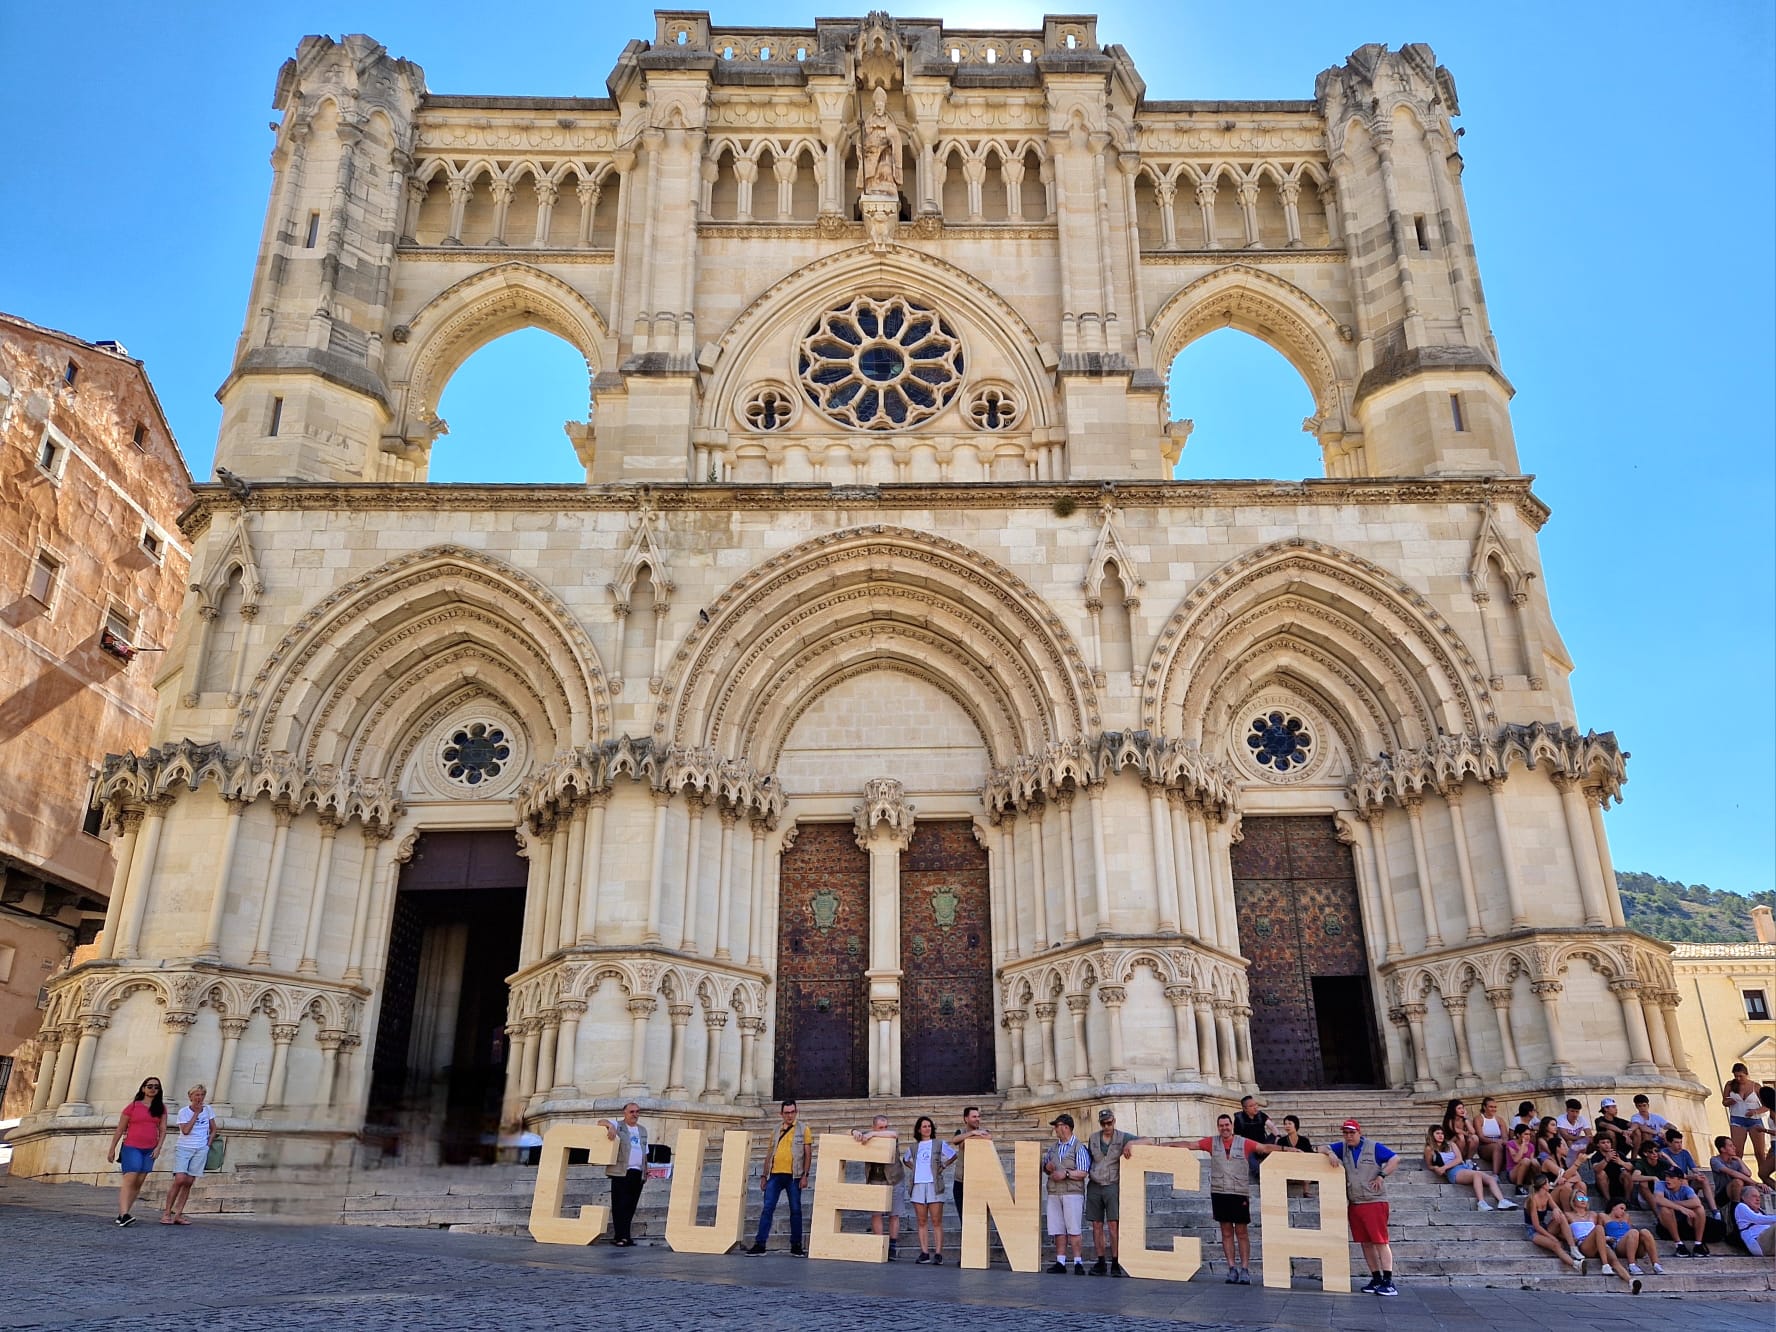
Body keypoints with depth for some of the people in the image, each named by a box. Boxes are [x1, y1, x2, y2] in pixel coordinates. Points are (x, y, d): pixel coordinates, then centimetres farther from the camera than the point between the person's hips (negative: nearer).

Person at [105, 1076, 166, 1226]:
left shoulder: (161, 1108, 10)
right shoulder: (133, 1106, 2)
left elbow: (163, 1130, 8)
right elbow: (120, 1130, 6)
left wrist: (158, 1147, -4)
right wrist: (112, 1149, 5)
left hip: (150, 1150, 4)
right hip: (132, 1148, -4)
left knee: (139, 1183, 1)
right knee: (129, 1179, -16)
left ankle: (121, 1214, 7)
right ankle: (124, 1214, -23)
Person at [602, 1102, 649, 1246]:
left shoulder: (643, 1130, 20)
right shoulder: (618, 1126, 5)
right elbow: (602, 1122, -9)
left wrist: (647, 1169, 16)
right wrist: (610, 1126, -30)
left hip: (638, 1173, 5)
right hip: (621, 1172, -5)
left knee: (631, 1206, 6)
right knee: (619, 1205, -5)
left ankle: (625, 1235, 12)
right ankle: (620, 1237, -2)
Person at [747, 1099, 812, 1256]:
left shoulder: (804, 1129, 3)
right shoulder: (776, 1130, 13)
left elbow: (808, 1154, 0)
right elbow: (769, 1154, 16)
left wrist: (805, 1175, -9)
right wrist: (764, 1175, 10)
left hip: (794, 1176, -3)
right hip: (775, 1175, 3)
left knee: (795, 1210, 4)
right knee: (767, 1209, -2)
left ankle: (796, 1245, 13)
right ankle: (759, 1244, 0)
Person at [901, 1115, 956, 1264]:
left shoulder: (939, 1144, 7)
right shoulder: (913, 1147, 15)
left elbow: (954, 1155, 10)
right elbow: (905, 1159, 31)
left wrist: (943, 1166, 3)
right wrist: (913, 1168, 14)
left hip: (934, 1185, -3)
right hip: (918, 1185, 3)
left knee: (936, 1221, -6)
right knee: (921, 1222, 3)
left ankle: (938, 1253, -7)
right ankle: (924, 1253, 5)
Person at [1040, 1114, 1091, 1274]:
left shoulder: (1079, 1147, -3)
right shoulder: (1052, 1147, 17)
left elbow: (1083, 1173, -9)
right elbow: (1045, 1166, 24)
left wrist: (1066, 1173, -16)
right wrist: (1047, 1167, 2)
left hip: (1072, 1193, -6)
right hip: (1054, 1193, 6)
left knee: (1073, 1229, -6)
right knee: (1057, 1230, 4)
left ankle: (1078, 1262, 0)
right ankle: (1060, 1262, 8)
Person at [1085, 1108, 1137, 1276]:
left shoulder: (1123, 1137, 0)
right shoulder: (1093, 1139, 10)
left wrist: (1131, 1143, -23)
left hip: (1113, 1186, -3)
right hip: (1094, 1186, 3)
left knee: (1113, 1225, -10)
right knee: (1097, 1226, 3)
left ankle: (1115, 1263, -4)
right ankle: (1101, 1262, 10)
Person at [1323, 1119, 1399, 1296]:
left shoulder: (1374, 1148, -4)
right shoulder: (1343, 1148, 10)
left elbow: (1395, 1159, -9)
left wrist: (1381, 1175, -15)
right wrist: (1330, 1154, -8)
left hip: (1375, 1201, -5)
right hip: (1355, 1203, 5)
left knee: (1380, 1241, -9)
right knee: (1365, 1243, 7)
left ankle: (1388, 1281, -9)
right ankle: (1376, 1279, 14)